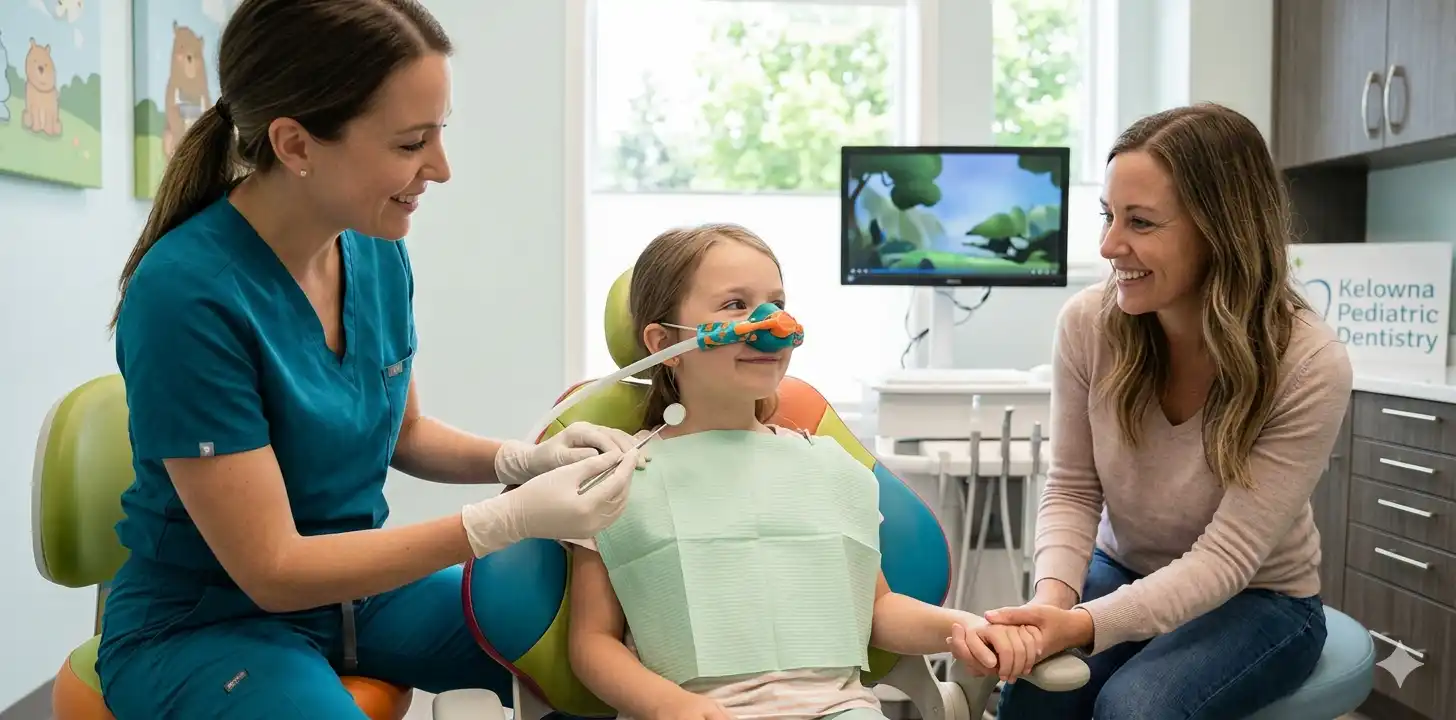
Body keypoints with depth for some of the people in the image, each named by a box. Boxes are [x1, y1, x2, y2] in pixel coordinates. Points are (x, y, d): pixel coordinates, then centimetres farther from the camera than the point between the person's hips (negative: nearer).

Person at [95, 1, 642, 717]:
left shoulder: (378, 251, -7)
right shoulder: (185, 291, -27)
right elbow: (273, 570, -23)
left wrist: (524, 459, -10)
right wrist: (510, 518, -27)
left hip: (357, 579, 6)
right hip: (205, 624, -5)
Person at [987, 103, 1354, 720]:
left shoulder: (1309, 368, -26)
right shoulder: (1087, 323, -18)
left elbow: (1226, 556, -26)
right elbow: (1072, 489, -8)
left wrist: (1086, 624, -40)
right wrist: (1054, 597, -28)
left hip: (1258, 598, -2)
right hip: (1122, 574, 3)